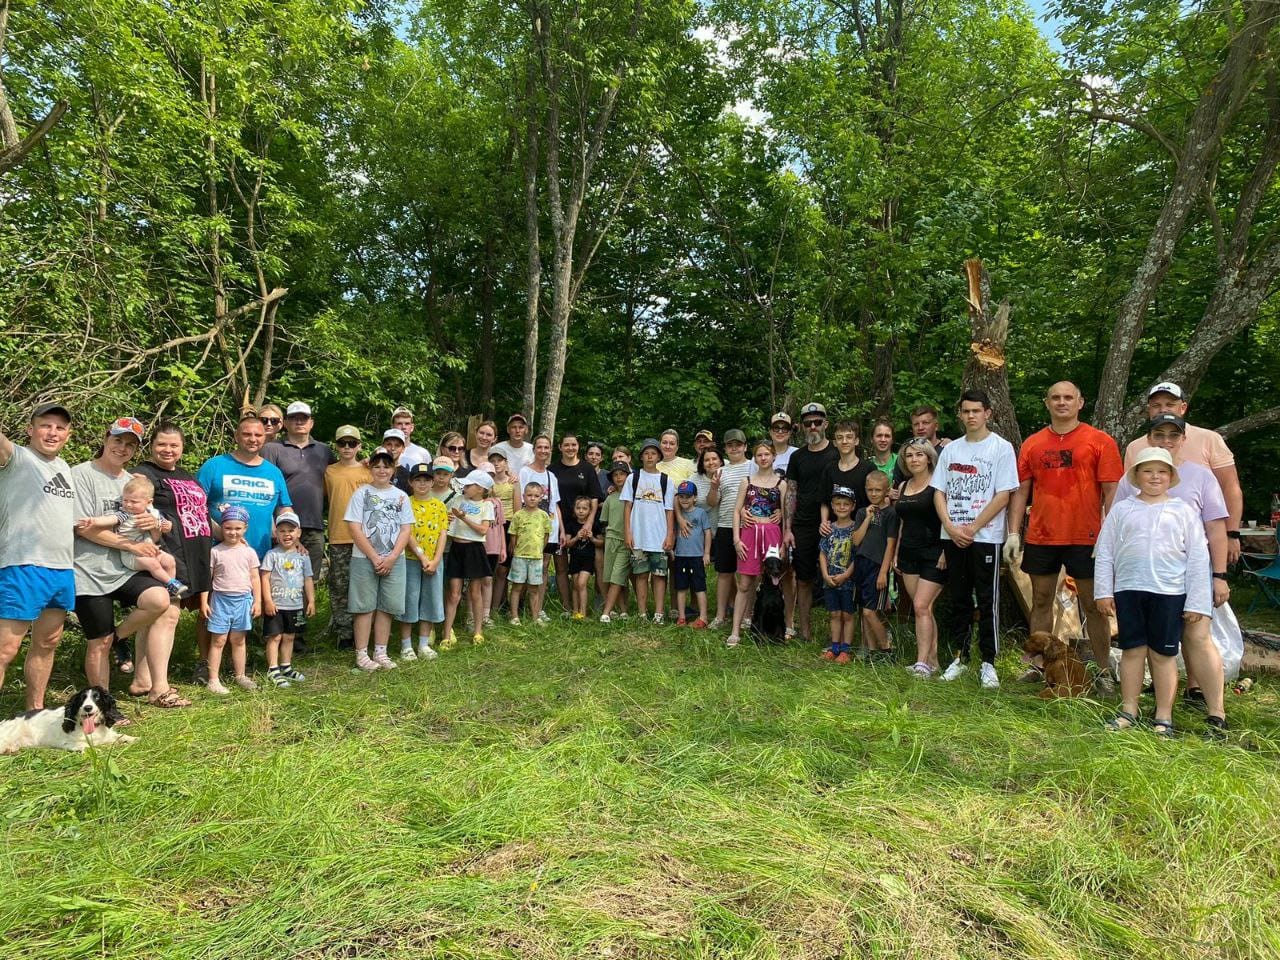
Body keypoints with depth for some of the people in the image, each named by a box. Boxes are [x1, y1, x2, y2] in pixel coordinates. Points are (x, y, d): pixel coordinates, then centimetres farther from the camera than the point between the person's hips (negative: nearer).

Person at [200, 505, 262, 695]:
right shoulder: (215, 551, -2)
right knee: (218, 640, 0)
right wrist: (204, 602, -4)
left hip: (243, 599, 2)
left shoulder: (249, 552, 3)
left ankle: (240, 676, 22)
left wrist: (257, 601, 2)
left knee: (238, 640, 12)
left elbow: (255, 578, 6)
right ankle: (213, 680, 5)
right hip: (221, 599, -2)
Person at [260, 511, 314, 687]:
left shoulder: (303, 555, 5)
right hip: (276, 605, -4)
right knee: (275, 636, -2)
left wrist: (311, 601, 6)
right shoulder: (272, 554, -6)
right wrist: (268, 600, -14)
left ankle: (286, 667, 25)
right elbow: (265, 578, -9)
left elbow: (308, 579, 8)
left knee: (289, 637, 14)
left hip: (296, 605, 4)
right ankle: (273, 670, 4)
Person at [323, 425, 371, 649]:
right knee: (339, 586, 4)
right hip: (338, 537, 1)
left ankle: (358, 633, 16)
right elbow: (324, 498, 18)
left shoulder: (367, 471, 3)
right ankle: (343, 633, 13)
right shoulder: (329, 471, 7)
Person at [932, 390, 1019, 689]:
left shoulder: (1001, 448, -2)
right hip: (952, 537, 4)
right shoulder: (950, 449, 12)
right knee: (959, 600, 11)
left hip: (986, 537, -4)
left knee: (987, 602, 0)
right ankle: (960, 657, 20)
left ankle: (988, 662, 9)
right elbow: (939, 493, 9)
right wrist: (950, 527, -6)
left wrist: (972, 528, -12)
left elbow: (1003, 496, -8)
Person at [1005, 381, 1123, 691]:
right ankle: (1038, 664, 21)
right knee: (1041, 601, 10)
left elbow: (1112, 492, -4)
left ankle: (1104, 671, 16)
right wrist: (1013, 533, 2)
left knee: (1093, 605, 5)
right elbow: (1021, 491, 9)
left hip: (1085, 538, -3)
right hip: (1040, 537, 3)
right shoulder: (1032, 444, 8)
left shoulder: (1100, 441, -1)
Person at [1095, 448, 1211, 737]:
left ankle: (1164, 717, 16)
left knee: (1163, 654, 5)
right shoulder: (1122, 509, 5)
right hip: (1128, 590, 1)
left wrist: (1196, 602, 0)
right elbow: (1105, 552, 6)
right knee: (1132, 650, 7)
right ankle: (1128, 711, 17)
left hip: (1170, 593, -1)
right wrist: (1103, 591, 2)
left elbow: (1198, 558, 4)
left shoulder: (1184, 511, 4)